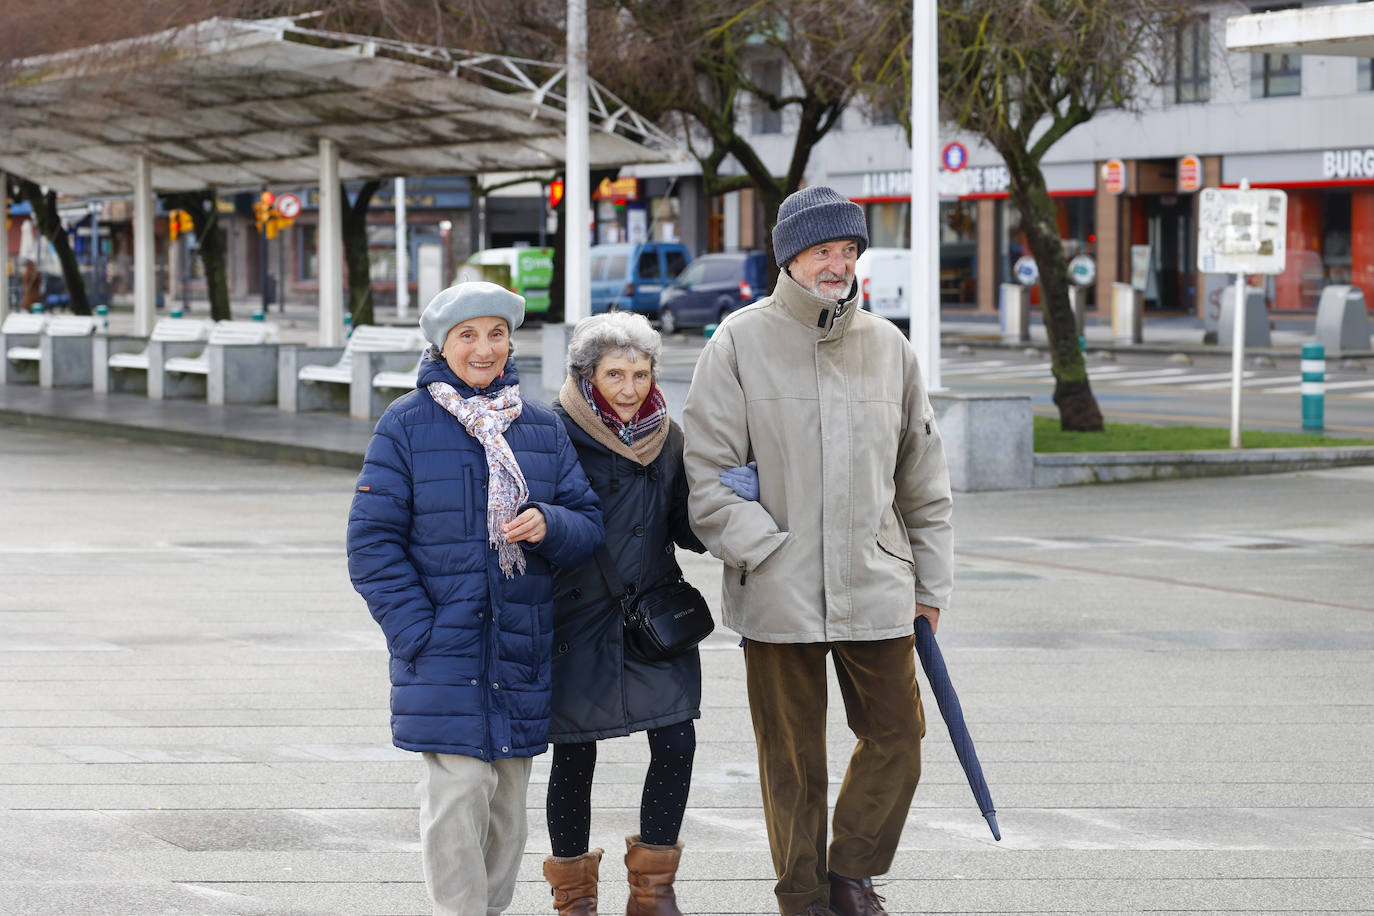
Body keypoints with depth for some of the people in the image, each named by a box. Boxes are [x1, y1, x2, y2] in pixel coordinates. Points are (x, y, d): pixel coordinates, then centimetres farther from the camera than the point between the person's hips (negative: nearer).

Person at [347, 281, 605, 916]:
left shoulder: (543, 428, 9)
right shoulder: (406, 425, -2)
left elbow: (589, 523, 10)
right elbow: (373, 541, -5)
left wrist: (549, 525, -14)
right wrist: (418, 631, -13)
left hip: (522, 647, 4)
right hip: (443, 644, -4)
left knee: (507, 796, 10)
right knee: (459, 789, -13)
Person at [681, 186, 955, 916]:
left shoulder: (888, 347, 9)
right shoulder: (740, 343, -2)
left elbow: (923, 478, 15)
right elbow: (707, 473, -5)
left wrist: (930, 583, 14)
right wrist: (765, 553, -13)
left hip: (877, 587, 3)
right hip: (778, 595, -3)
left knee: (897, 735, 3)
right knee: (792, 760, 5)